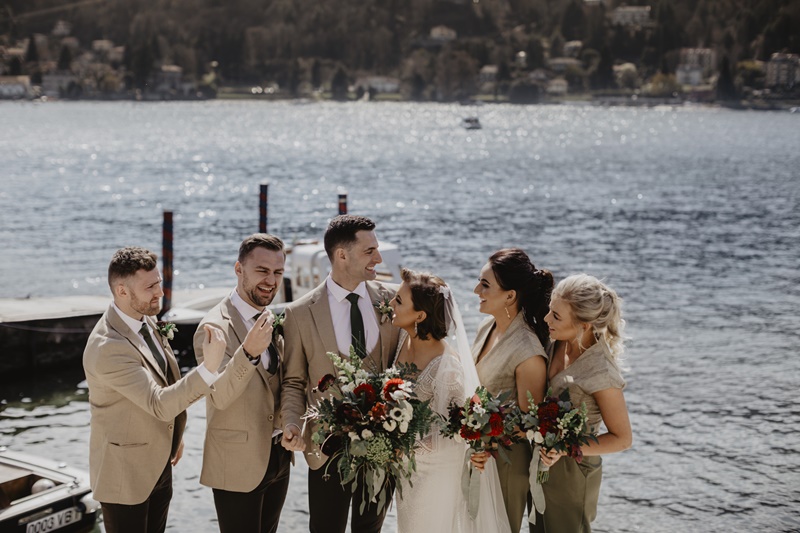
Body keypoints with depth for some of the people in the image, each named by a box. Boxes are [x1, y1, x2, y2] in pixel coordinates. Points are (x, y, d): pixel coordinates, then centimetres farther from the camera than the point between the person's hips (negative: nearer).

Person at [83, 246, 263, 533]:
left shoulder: (145, 321, 0)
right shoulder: (107, 347, -29)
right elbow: (159, 404, -32)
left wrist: (173, 435, 20)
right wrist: (209, 368, -41)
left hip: (159, 464, 8)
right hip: (125, 471, -8)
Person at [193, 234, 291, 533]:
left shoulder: (271, 320, 5)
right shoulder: (215, 326, -18)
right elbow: (219, 397, -28)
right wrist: (249, 353, -42)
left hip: (279, 457, 7)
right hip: (238, 461, -7)